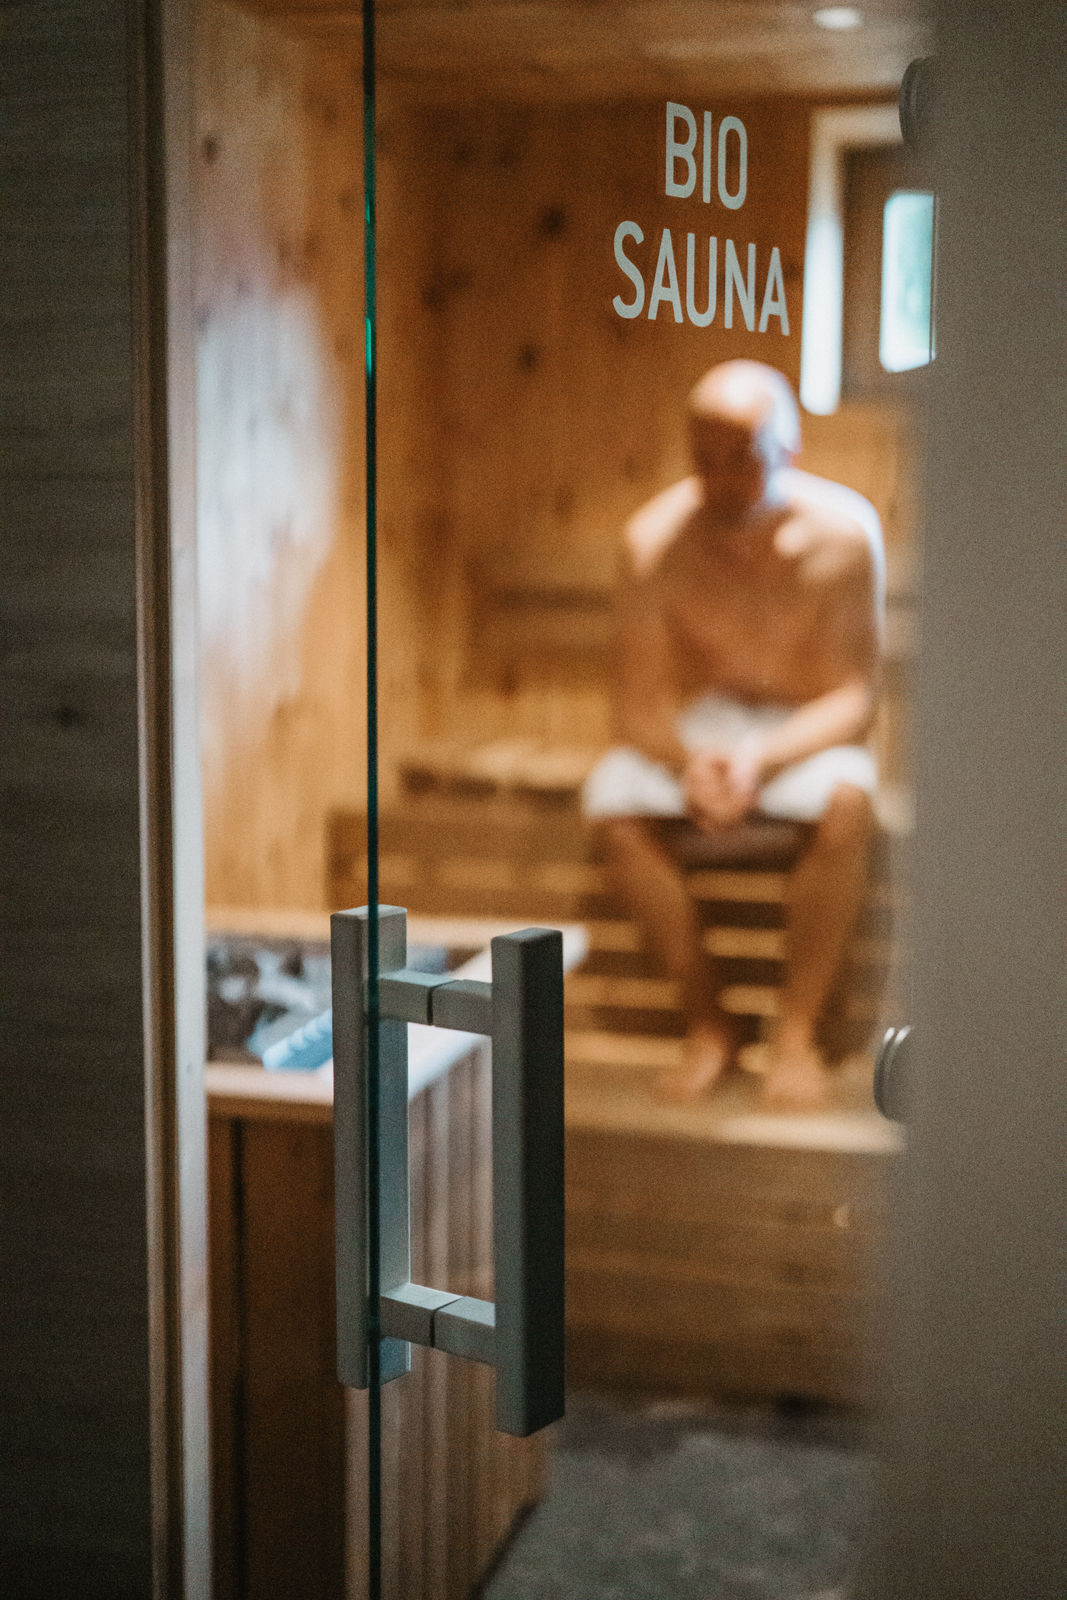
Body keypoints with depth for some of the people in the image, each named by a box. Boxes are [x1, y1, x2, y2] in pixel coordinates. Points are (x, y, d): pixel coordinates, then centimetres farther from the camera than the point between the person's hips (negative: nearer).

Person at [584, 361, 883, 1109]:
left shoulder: (842, 531, -19)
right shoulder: (658, 538, -16)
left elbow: (856, 694, -17)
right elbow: (639, 701, -12)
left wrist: (762, 762, -34)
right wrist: (688, 764, -34)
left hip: (808, 730, -1)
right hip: (699, 723, 2)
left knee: (847, 805, -35)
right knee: (615, 800, -28)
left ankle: (797, 1030, -18)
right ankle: (708, 1021, -14)